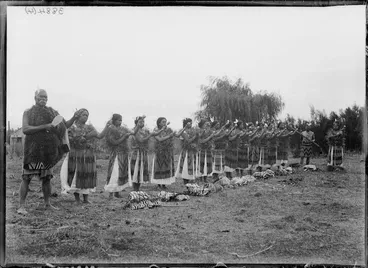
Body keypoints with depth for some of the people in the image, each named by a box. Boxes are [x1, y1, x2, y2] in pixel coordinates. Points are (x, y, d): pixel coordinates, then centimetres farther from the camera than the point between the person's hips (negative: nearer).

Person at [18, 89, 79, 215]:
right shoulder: (28, 112, 1)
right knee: (26, 178, -6)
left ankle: (47, 204, 21)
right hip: (33, 150, -3)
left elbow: (65, 125, 10)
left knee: (46, 178, 10)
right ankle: (21, 206, -2)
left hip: (48, 151, 4)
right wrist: (44, 127, -22)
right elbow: (25, 129, -14)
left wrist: (74, 118, -9)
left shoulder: (52, 112, 10)